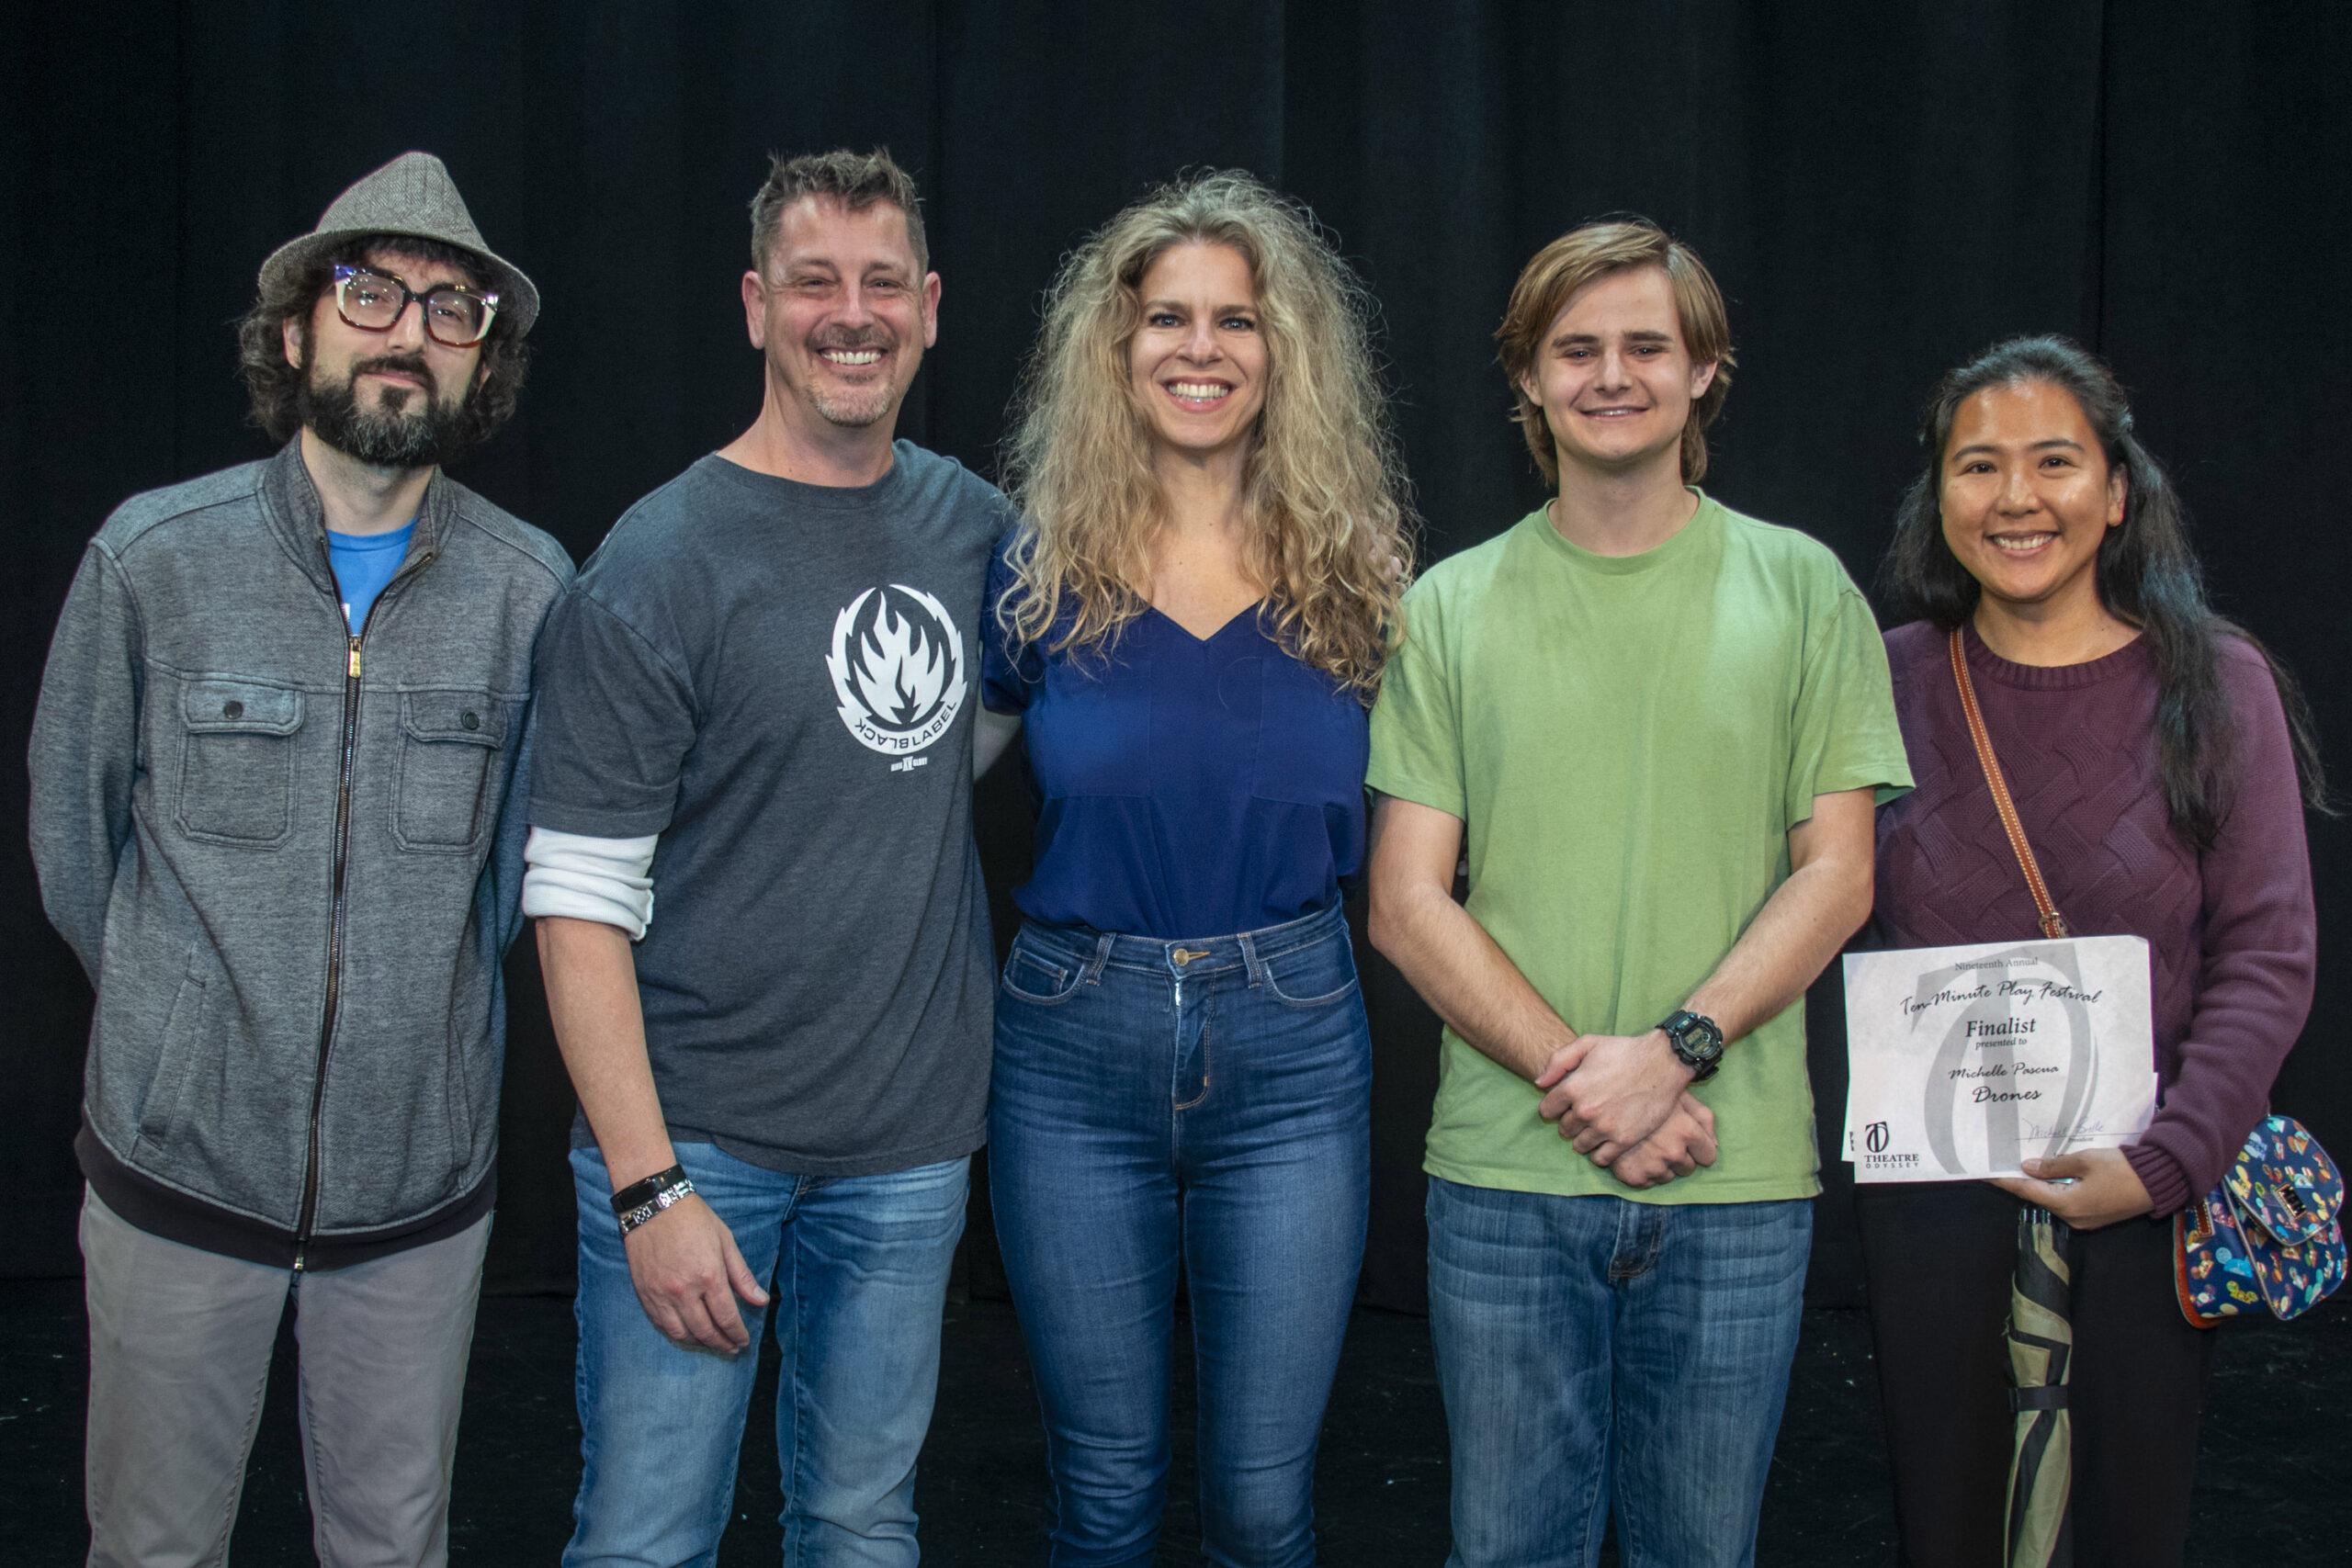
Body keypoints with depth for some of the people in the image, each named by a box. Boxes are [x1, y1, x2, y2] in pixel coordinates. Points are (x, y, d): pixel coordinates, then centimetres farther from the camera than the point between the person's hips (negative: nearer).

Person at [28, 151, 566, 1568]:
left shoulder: (532, 589, -3)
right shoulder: (154, 558, -5)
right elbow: (74, 830, 5)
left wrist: (424, 1018, 9)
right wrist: (187, 1018, 9)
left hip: (422, 1177, 1)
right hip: (180, 1168, 0)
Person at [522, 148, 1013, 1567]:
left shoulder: (973, 523, 5)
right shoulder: (663, 560, -10)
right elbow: (580, 899, -12)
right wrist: (648, 1185, -17)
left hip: (908, 1138, 4)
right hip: (695, 1131, -4)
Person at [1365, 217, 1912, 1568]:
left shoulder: (1801, 587, 4)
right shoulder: (1452, 607, 4)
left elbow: (1836, 876, 0)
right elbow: (1409, 902, 0)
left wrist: (1676, 1050, -13)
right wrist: (1572, 1074, -12)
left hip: (1739, 1177, 0)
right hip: (1503, 1172, 0)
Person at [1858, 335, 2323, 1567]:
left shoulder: (2214, 684, -3)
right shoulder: (1889, 684, 2)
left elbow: (2269, 957, -6)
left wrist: (2164, 1161, -15)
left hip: (2145, 1192, -1)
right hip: (1930, 1181, 1)